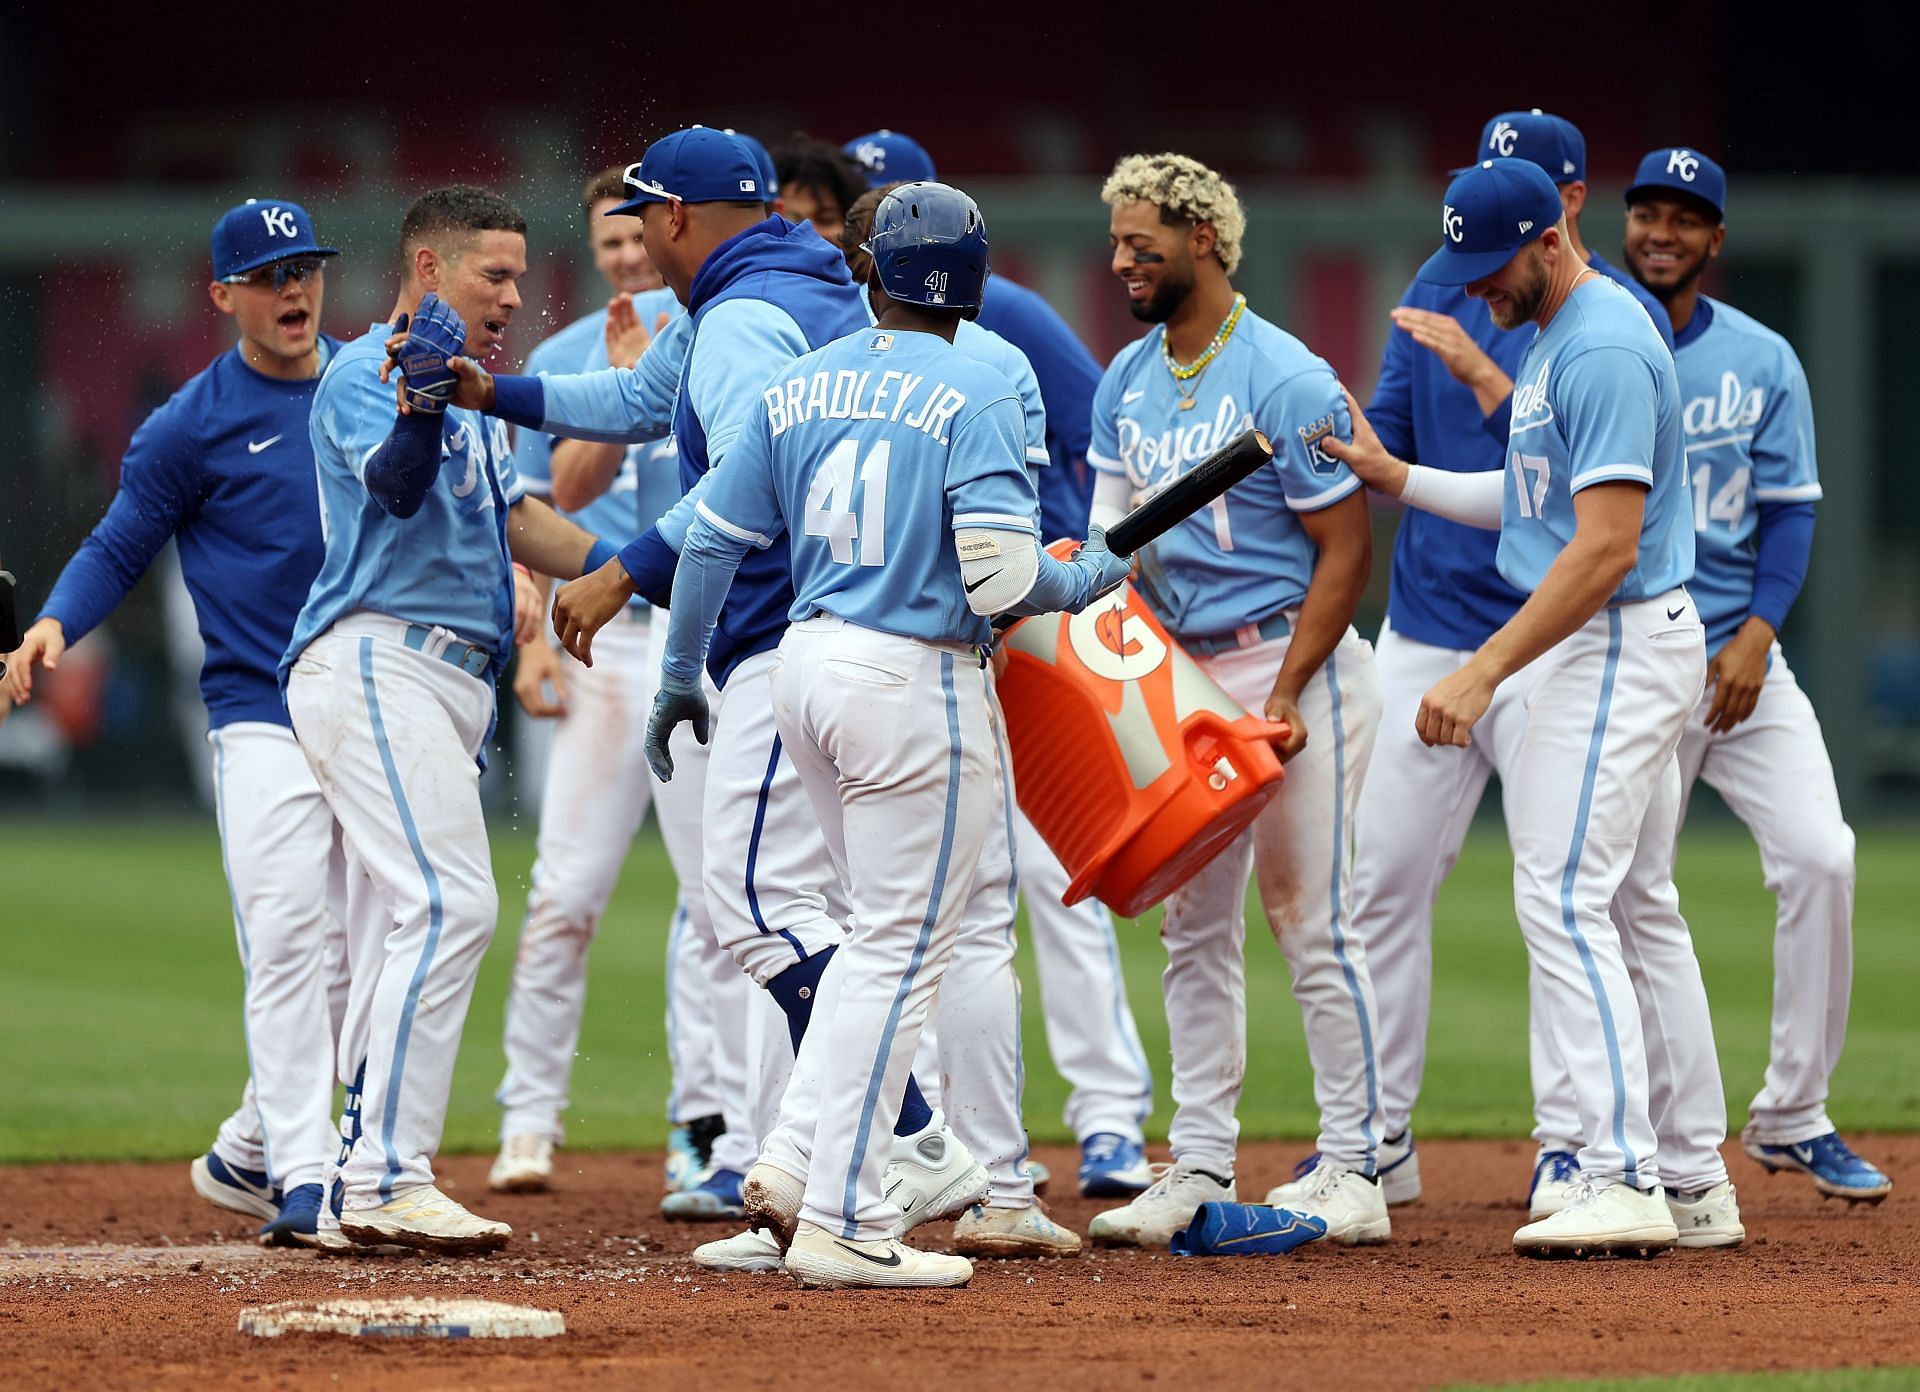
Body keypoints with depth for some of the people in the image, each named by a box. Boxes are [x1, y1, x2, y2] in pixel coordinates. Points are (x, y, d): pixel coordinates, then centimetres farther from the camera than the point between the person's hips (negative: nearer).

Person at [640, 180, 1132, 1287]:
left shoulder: (800, 386, 9)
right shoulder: (974, 394, -10)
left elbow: (712, 540, 11)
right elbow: (1001, 575, -18)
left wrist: (681, 678, 22)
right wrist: (1093, 577, 2)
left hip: (810, 666, 7)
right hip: (919, 680, -7)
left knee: (890, 933, 20)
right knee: (904, 953, -1)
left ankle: (797, 1160, 11)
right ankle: (842, 1222, -2)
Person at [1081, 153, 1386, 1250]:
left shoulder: (1286, 380, -13)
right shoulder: (1128, 383, 9)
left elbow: (1347, 551, -13)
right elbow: (1116, 539, 11)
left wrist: (1283, 698, -19)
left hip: (1297, 664, -7)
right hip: (1187, 677, 7)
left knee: (1312, 920, -6)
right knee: (1195, 929, 7)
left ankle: (1354, 1170, -2)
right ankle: (1201, 1169, 11)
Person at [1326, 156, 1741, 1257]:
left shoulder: (1604, 349, -19)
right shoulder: (1560, 334, 14)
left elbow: (1606, 546, -25)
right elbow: (1534, 505, 22)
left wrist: (1486, 672, -25)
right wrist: (1395, 477, 13)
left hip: (1617, 647, -11)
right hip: (1603, 649, 11)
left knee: (1564, 897, -15)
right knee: (1640, 909, 12)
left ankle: (1624, 1180, -19)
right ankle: (1693, 1182, 16)